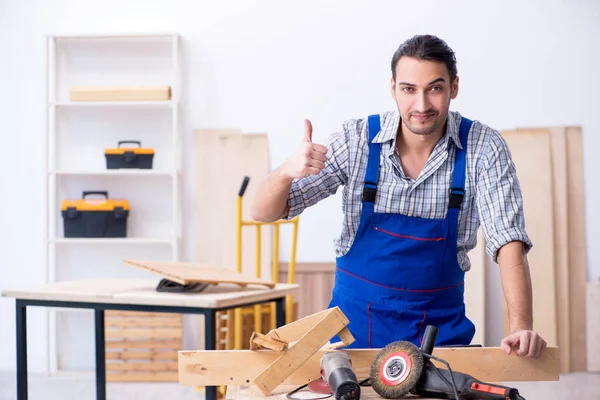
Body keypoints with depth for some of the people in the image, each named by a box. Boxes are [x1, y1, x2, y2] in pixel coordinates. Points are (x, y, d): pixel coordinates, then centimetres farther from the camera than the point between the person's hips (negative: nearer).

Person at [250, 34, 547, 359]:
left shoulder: (483, 147, -11)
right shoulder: (357, 139, -11)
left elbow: (508, 241, -15)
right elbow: (263, 212, -11)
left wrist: (521, 326, -30)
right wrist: (287, 170, -33)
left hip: (439, 322, 0)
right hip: (357, 316, 0)